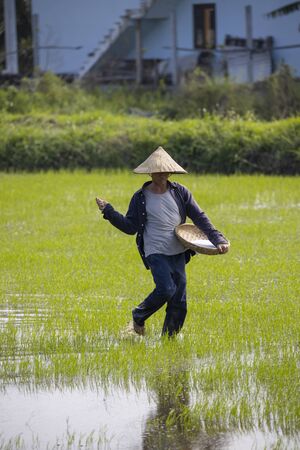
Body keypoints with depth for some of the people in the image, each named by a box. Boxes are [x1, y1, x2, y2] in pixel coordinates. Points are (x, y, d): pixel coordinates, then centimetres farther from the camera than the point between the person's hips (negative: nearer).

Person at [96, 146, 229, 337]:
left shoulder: (180, 192, 5)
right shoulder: (140, 198, 0)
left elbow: (200, 218, 9)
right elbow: (131, 227, 1)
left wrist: (218, 239, 0)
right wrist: (108, 211, -8)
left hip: (178, 253, 4)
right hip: (156, 252, -4)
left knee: (179, 302, 0)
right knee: (166, 289, -23)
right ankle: (139, 317, 2)